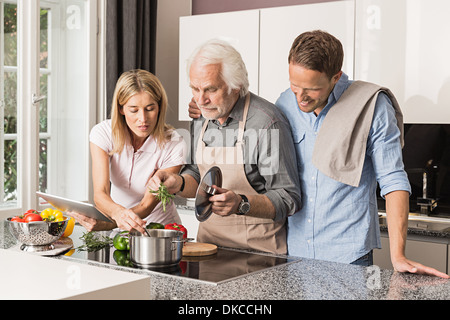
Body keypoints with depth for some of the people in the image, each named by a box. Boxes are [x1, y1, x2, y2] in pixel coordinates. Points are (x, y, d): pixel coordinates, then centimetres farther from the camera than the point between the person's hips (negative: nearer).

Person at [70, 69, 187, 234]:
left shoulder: (174, 146, -18)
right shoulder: (103, 133, -12)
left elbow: (147, 205, -20)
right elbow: (100, 193, -23)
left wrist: (107, 224, -38)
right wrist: (118, 212, -46)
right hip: (117, 230, 3)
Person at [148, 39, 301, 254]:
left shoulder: (267, 124, -17)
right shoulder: (201, 118, 6)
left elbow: (287, 199, -14)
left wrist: (241, 204, -29)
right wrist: (179, 184, -2)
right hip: (209, 240, 6)